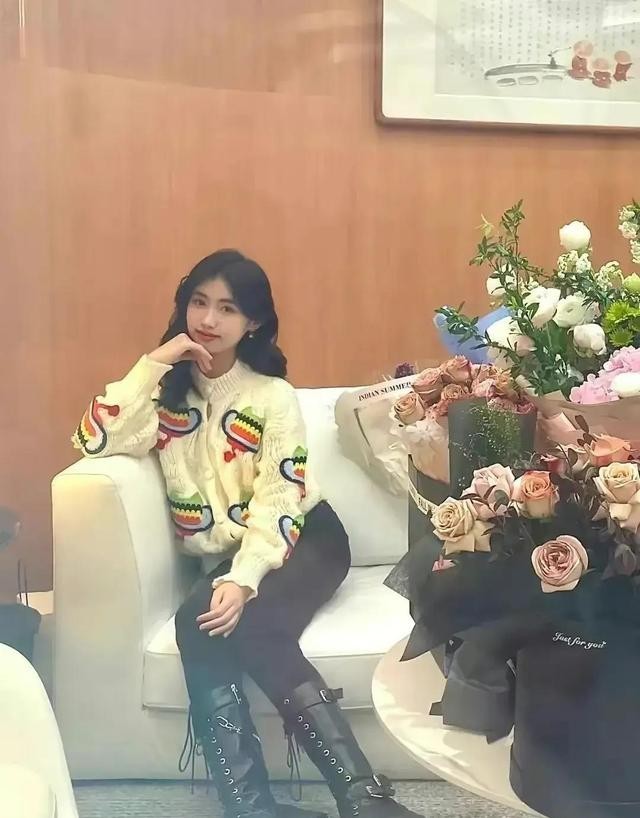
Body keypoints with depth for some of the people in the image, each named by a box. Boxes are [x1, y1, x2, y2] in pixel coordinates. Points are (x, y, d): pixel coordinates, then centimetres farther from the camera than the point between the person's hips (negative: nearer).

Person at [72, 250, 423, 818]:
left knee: (248, 625, -33)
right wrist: (154, 364, -14)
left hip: (300, 542, -2)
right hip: (224, 557, 3)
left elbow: (279, 505, -13)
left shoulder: (273, 396, -4)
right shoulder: (167, 388, 6)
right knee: (203, 626, -31)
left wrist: (244, 581, -29)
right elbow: (95, 440, -12)